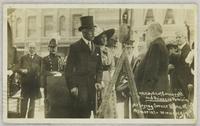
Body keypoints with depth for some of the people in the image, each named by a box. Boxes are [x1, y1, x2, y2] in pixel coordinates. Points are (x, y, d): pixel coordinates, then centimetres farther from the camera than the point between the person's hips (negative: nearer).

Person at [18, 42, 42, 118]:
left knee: (32, 102, 6)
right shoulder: (23, 58, 9)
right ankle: (22, 117, 8)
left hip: (35, 83, 0)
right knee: (23, 102, 1)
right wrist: (22, 70, -13)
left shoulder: (39, 59, 5)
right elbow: (18, 69, 6)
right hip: (25, 83, 0)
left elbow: (41, 71, 2)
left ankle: (30, 117, 13)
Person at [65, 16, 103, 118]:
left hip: (92, 86, 5)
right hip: (79, 85, -5)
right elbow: (69, 69, -2)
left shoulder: (96, 49, 17)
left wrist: (98, 81, 3)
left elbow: (99, 68, 20)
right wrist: (72, 86, -10)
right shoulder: (75, 47, 0)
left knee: (87, 112, 2)